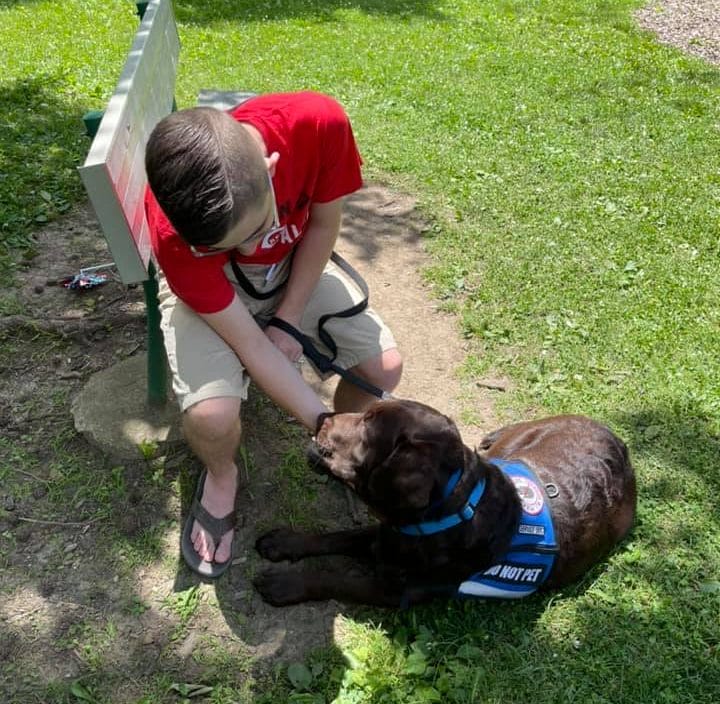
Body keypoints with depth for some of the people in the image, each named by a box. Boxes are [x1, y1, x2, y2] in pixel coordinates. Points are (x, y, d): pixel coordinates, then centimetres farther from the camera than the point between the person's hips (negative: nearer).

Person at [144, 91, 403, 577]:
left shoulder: (318, 123, -33)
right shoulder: (174, 230, -36)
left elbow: (324, 222, -13)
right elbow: (249, 344, -28)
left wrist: (288, 322, -14)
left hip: (296, 266, 3)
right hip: (207, 287, -2)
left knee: (385, 366, -13)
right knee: (212, 414, -28)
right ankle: (221, 475, 10)